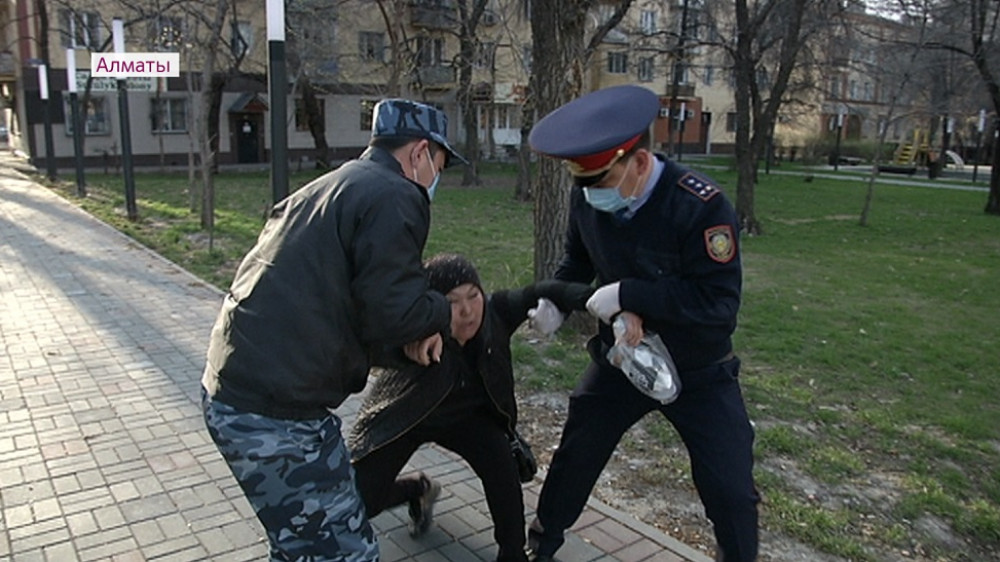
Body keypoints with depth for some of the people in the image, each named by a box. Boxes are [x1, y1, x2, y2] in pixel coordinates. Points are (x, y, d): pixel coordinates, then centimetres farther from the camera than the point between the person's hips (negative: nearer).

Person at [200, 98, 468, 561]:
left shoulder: (328, 187, 20)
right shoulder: (394, 196, -10)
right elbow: (394, 311, -16)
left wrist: (418, 322, 12)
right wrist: (440, 313, 5)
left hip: (231, 388, 10)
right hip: (276, 413, -10)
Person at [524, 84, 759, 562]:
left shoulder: (701, 206, -30)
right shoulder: (587, 196, -13)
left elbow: (720, 301, -30)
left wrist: (627, 294, -32)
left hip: (699, 373, -4)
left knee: (730, 491, 4)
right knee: (573, 460, 17)